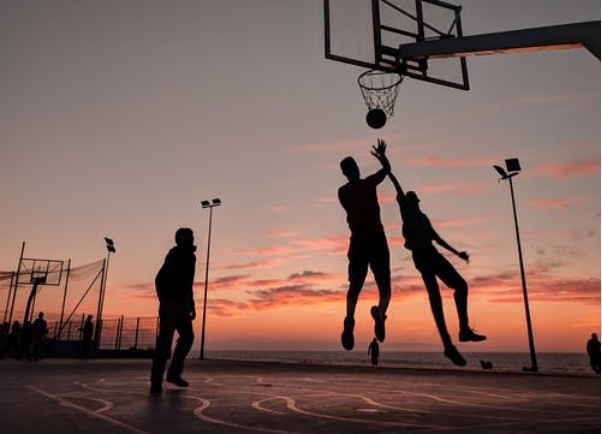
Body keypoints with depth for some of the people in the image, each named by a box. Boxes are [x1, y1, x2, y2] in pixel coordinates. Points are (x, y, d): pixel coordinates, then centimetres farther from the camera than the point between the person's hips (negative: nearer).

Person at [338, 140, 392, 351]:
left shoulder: (342, 192, 6)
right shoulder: (368, 183, -2)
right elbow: (387, 169, 16)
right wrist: (382, 155, 34)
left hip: (358, 241, 3)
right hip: (377, 239, -2)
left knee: (354, 286, 8)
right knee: (384, 287, 5)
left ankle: (350, 318, -19)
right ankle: (380, 311, -27)